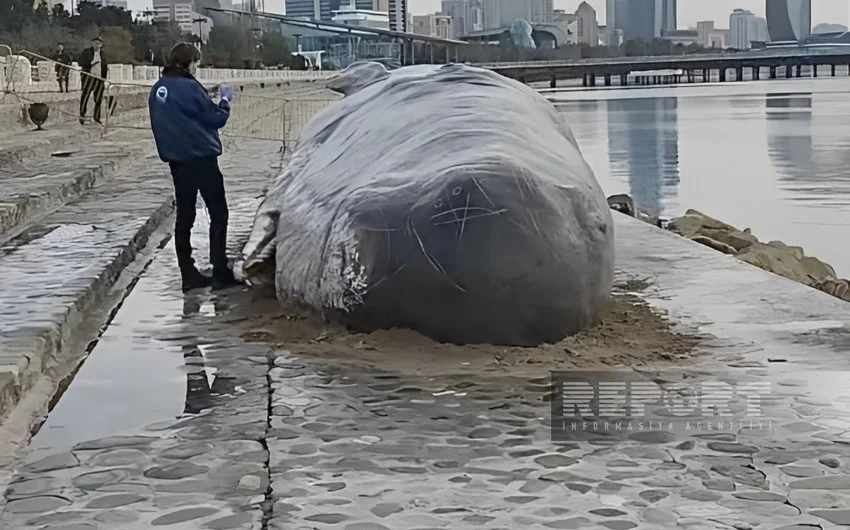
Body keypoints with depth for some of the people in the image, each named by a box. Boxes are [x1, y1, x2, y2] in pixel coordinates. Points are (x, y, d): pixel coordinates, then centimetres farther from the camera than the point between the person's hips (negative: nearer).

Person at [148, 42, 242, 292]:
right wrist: (225, 100, 6)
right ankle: (220, 273, -3)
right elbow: (216, 118, -8)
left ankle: (188, 274, 11)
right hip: (202, 157, -7)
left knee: (184, 217, 10)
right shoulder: (189, 87, -15)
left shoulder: (157, 90, 7)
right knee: (218, 214, 0)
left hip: (177, 161, 7)